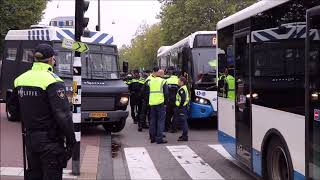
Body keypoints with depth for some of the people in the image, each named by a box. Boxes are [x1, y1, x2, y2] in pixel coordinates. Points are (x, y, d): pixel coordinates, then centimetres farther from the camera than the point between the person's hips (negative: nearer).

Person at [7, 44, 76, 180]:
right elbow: (63, 114, -21)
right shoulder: (52, 80, -18)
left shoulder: (20, 79, 5)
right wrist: (71, 140, -14)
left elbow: (13, 107, 16)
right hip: (50, 140, -7)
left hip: (30, 138, 7)